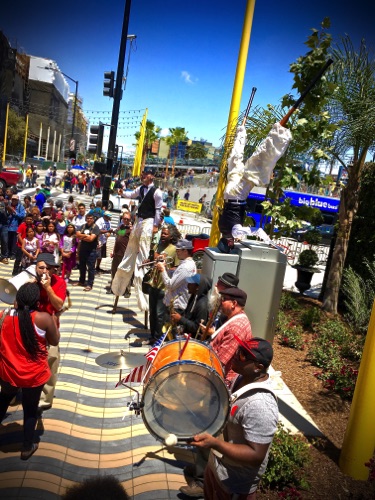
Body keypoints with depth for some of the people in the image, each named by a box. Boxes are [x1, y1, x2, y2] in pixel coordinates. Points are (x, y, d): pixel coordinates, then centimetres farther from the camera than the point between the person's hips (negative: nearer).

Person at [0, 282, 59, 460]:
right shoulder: (43, 318, -22)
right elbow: (55, 341, -8)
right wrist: (54, 322, 6)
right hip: (34, 375, -3)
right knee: (30, 410, 18)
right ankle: (27, 448, 34)